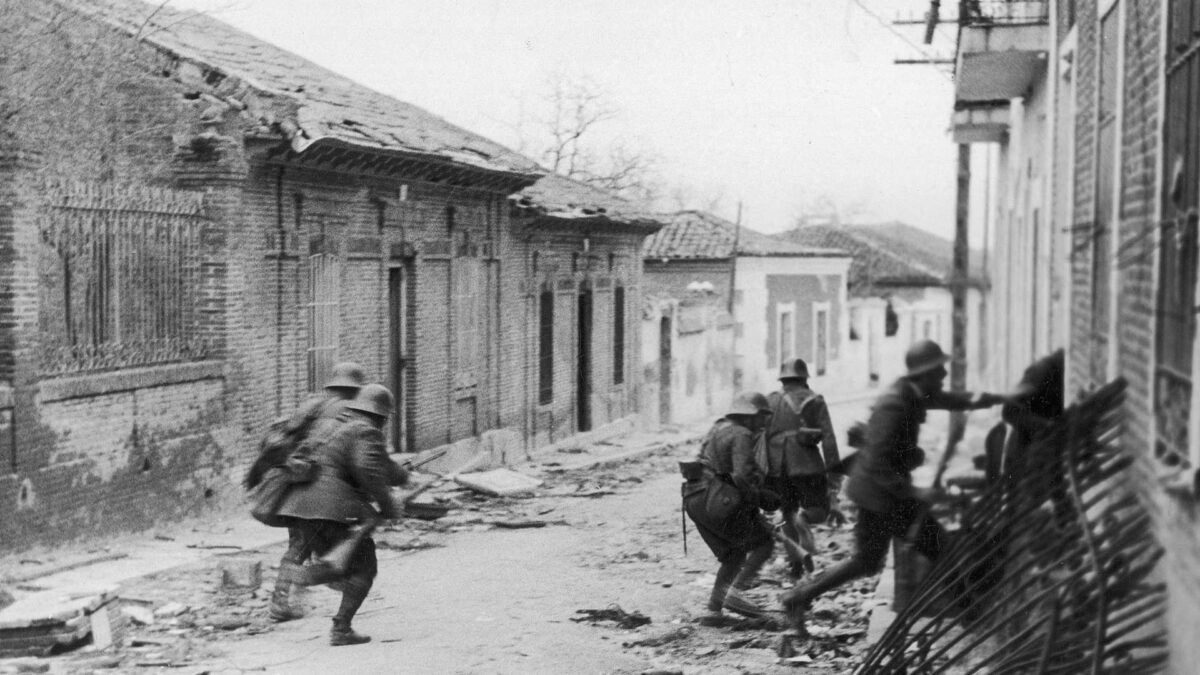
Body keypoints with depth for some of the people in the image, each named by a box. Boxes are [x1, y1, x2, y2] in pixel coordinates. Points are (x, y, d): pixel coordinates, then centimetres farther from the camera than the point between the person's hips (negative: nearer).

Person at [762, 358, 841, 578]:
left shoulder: (770, 401, 12)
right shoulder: (815, 401, 6)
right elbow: (828, 438, -3)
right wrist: (834, 473, -3)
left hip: (777, 467, 2)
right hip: (807, 464, -2)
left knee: (788, 514, 18)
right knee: (820, 510, 11)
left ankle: (795, 565, 9)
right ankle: (803, 518, -24)